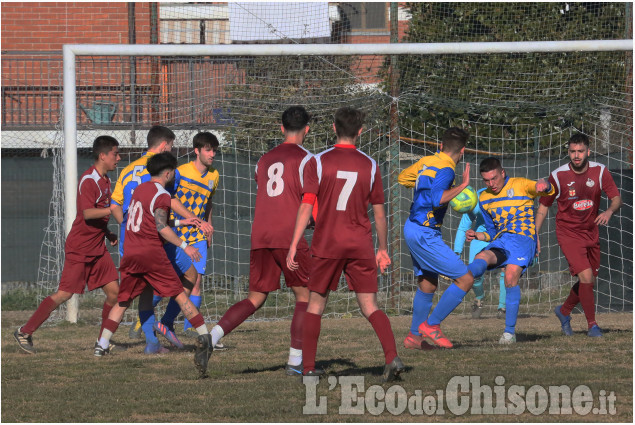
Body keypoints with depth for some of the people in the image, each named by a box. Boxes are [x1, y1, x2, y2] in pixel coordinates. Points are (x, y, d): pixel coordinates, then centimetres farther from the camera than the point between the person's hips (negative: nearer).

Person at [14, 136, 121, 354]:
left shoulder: (105, 180, 13)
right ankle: (25, 332, 1)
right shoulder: (88, 180, -16)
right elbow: (87, 213, -28)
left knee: (114, 291, 1)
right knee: (64, 294, -9)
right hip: (79, 249, -9)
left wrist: (108, 233, 12)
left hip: (97, 248, 9)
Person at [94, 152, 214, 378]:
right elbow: (161, 228, -17)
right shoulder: (161, 195, -6)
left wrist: (180, 222, 28)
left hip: (130, 253, 6)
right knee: (179, 294, -3)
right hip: (152, 253, -6)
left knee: (123, 300, 14)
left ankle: (102, 344, 7)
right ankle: (204, 336, -11)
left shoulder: (139, 190, 18)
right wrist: (184, 245, -15)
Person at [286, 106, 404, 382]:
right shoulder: (369, 166, 3)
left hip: (326, 245, -1)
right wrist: (382, 249, 18)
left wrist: (294, 245, -7)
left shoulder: (318, 163, -3)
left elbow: (306, 207, -9)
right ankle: (392, 357, -14)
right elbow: (379, 213, 7)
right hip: (361, 245, 1)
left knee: (315, 305, 10)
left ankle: (308, 367, 9)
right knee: (369, 306, 4)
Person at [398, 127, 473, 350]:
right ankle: (431, 325, -3)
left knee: (427, 285, 20)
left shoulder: (427, 161, 7)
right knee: (465, 278, -8)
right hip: (424, 235, -10)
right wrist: (462, 186, -27)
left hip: (414, 229, 10)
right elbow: (437, 199, -36)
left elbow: (403, 177, 25)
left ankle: (414, 336, 27)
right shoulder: (445, 170, -18)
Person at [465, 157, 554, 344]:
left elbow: (549, 190, -11)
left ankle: (510, 332, -19)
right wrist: (478, 236, 3)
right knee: (482, 258, -27)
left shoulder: (520, 185, 3)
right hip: (500, 242, 5)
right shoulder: (484, 199, 19)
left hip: (523, 239, -5)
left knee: (511, 277, -25)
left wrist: (543, 186, -36)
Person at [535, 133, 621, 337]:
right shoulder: (558, 176, -12)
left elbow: (616, 198, -4)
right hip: (568, 233, -4)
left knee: (589, 282, 11)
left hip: (591, 232, 4)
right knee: (586, 276, -19)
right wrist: (534, 235, -6)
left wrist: (609, 211, -28)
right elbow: (543, 206, -2)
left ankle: (564, 311, 37)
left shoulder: (600, 171, -6)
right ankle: (592, 325, -7)